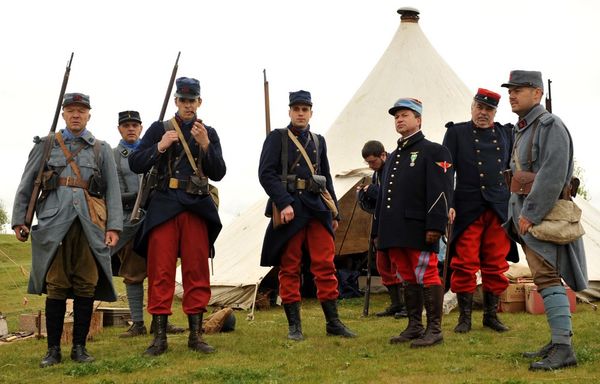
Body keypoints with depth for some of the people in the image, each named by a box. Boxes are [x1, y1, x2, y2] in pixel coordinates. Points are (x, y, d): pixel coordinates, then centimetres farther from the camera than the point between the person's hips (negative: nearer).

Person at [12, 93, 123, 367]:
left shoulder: (101, 150, 14)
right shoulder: (46, 145, 14)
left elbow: (113, 190, 9)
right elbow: (26, 185, 13)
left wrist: (114, 226, -2)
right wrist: (19, 220, 5)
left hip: (90, 223, 1)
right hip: (54, 220, -1)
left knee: (86, 286, 0)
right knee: (56, 286, -2)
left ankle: (79, 347, 9)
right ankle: (53, 349, 4)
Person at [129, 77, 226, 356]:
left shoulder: (209, 133, 11)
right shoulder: (159, 129, 7)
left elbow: (218, 173, 2)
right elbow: (135, 164, 1)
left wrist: (205, 145, -12)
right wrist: (160, 147, -14)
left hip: (197, 208, 2)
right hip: (164, 206, -1)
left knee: (197, 271, 3)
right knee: (161, 272, -3)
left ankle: (196, 335, 11)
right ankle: (160, 336, 2)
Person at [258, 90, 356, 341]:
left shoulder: (318, 141, 18)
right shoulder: (277, 138, 3)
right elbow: (266, 174, -7)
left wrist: (334, 212, 15)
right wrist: (284, 203, -17)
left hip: (317, 208, 4)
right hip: (290, 209, -4)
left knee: (326, 266, 1)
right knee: (289, 268, 1)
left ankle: (333, 322, 7)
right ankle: (294, 325, 6)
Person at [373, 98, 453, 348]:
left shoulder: (433, 151, 0)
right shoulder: (393, 157, 23)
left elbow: (440, 191, -10)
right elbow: (382, 195, 23)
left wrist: (435, 226, -19)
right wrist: (378, 231, 18)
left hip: (419, 230, -7)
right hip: (395, 231, 7)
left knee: (426, 276, -5)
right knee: (408, 278, 11)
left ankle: (434, 330, -1)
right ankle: (414, 327, 17)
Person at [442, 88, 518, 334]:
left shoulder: (506, 133, 13)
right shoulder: (456, 133, 4)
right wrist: (447, 205, -10)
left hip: (500, 210, 3)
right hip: (467, 210, -3)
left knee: (496, 265, 6)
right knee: (465, 265, -1)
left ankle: (491, 315, 17)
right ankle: (465, 316, 8)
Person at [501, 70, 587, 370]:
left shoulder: (550, 126, -11)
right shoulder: (521, 130, 19)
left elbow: (553, 175, -21)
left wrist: (531, 214, -22)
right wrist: (517, 215, 14)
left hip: (543, 216, -10)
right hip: (525, 214, 10)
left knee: (546, 277, -15)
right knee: (545, 278, 12)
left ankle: (564, 348, -16)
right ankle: (557, 341, 19)